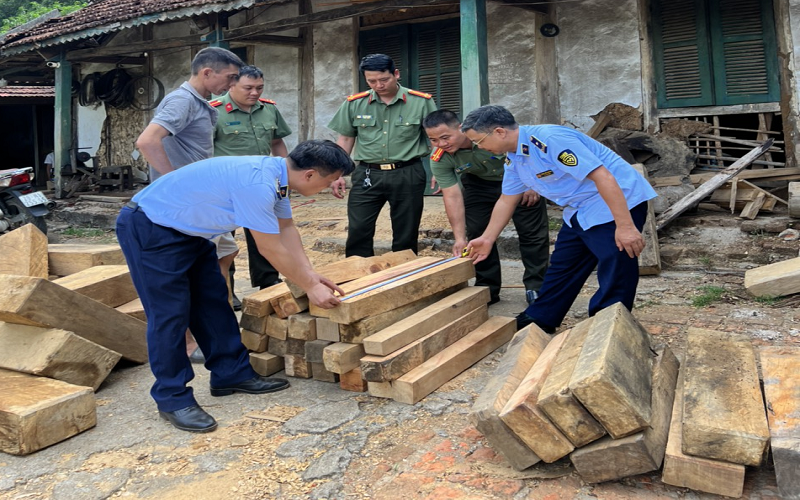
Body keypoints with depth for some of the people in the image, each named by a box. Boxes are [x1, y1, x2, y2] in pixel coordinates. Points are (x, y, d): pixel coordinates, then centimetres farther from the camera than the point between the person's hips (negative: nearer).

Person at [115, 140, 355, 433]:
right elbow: (270, 249, -26)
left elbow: (286, 228, 9)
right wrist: (310, 287, -14)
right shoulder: (257, 183, -33)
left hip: (188, 230, 10)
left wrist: (311, 275, 3)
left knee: (213, 301, 10)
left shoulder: (277, 174, -3)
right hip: (148, 229, -10)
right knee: (170, 313, -7)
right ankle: (172, 398, 5)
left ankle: (232, 374, 19)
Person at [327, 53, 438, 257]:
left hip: (407, 175, -1)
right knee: (358, 232, 0)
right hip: (367, 174, 1)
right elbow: (345, 140, 10)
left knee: (406, 236, 8)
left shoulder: (421, 102, -3)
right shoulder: (354, 103, 2)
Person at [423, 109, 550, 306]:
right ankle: (487, 289, 12)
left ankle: (536, 286, 12)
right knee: (477, 233, -2)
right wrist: (460, 238, -26)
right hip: (478, 183, 3)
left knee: (533, 232, -3)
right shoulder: (439, 160, -24)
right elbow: (453, 197, -23)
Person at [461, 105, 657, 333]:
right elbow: (506, 200, 18)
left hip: (618, 203, -10)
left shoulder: (549, 139, -27)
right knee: (562, 266, 18)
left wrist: (625, 226, -30)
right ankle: (540, 319, 31)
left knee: (615, 275, -7)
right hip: (580, 210, 10)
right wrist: (487, 239, 21)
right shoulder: (513, 159, 4)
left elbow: (603, 177, -29)